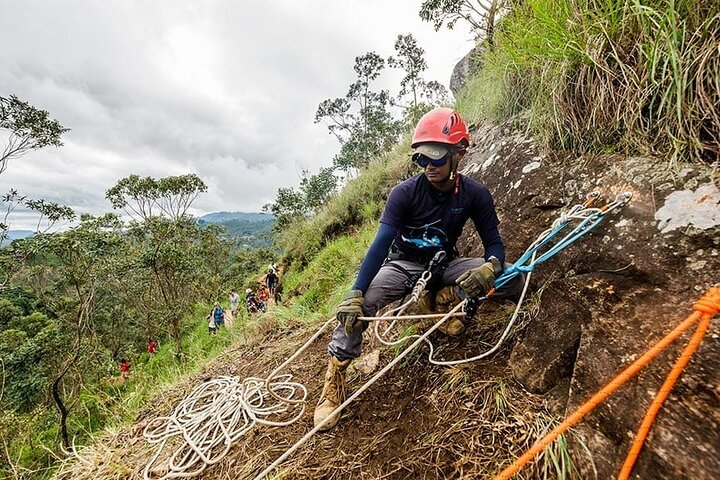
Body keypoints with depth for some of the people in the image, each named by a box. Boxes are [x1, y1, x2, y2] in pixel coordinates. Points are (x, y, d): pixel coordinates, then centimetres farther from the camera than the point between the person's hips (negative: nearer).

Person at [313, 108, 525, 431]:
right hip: (403, 264, -2)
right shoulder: (405, 192, -19)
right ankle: (335, 376, -10)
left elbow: (494, 243, -6)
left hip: (444, 265, 3)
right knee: (359, 303, -29)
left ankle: (446, 297, -1)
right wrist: (355, 293, -35)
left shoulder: (475, 194, -11)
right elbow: (381, 244, -25)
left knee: (512, 279, -18)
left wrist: (490, 268, -32)